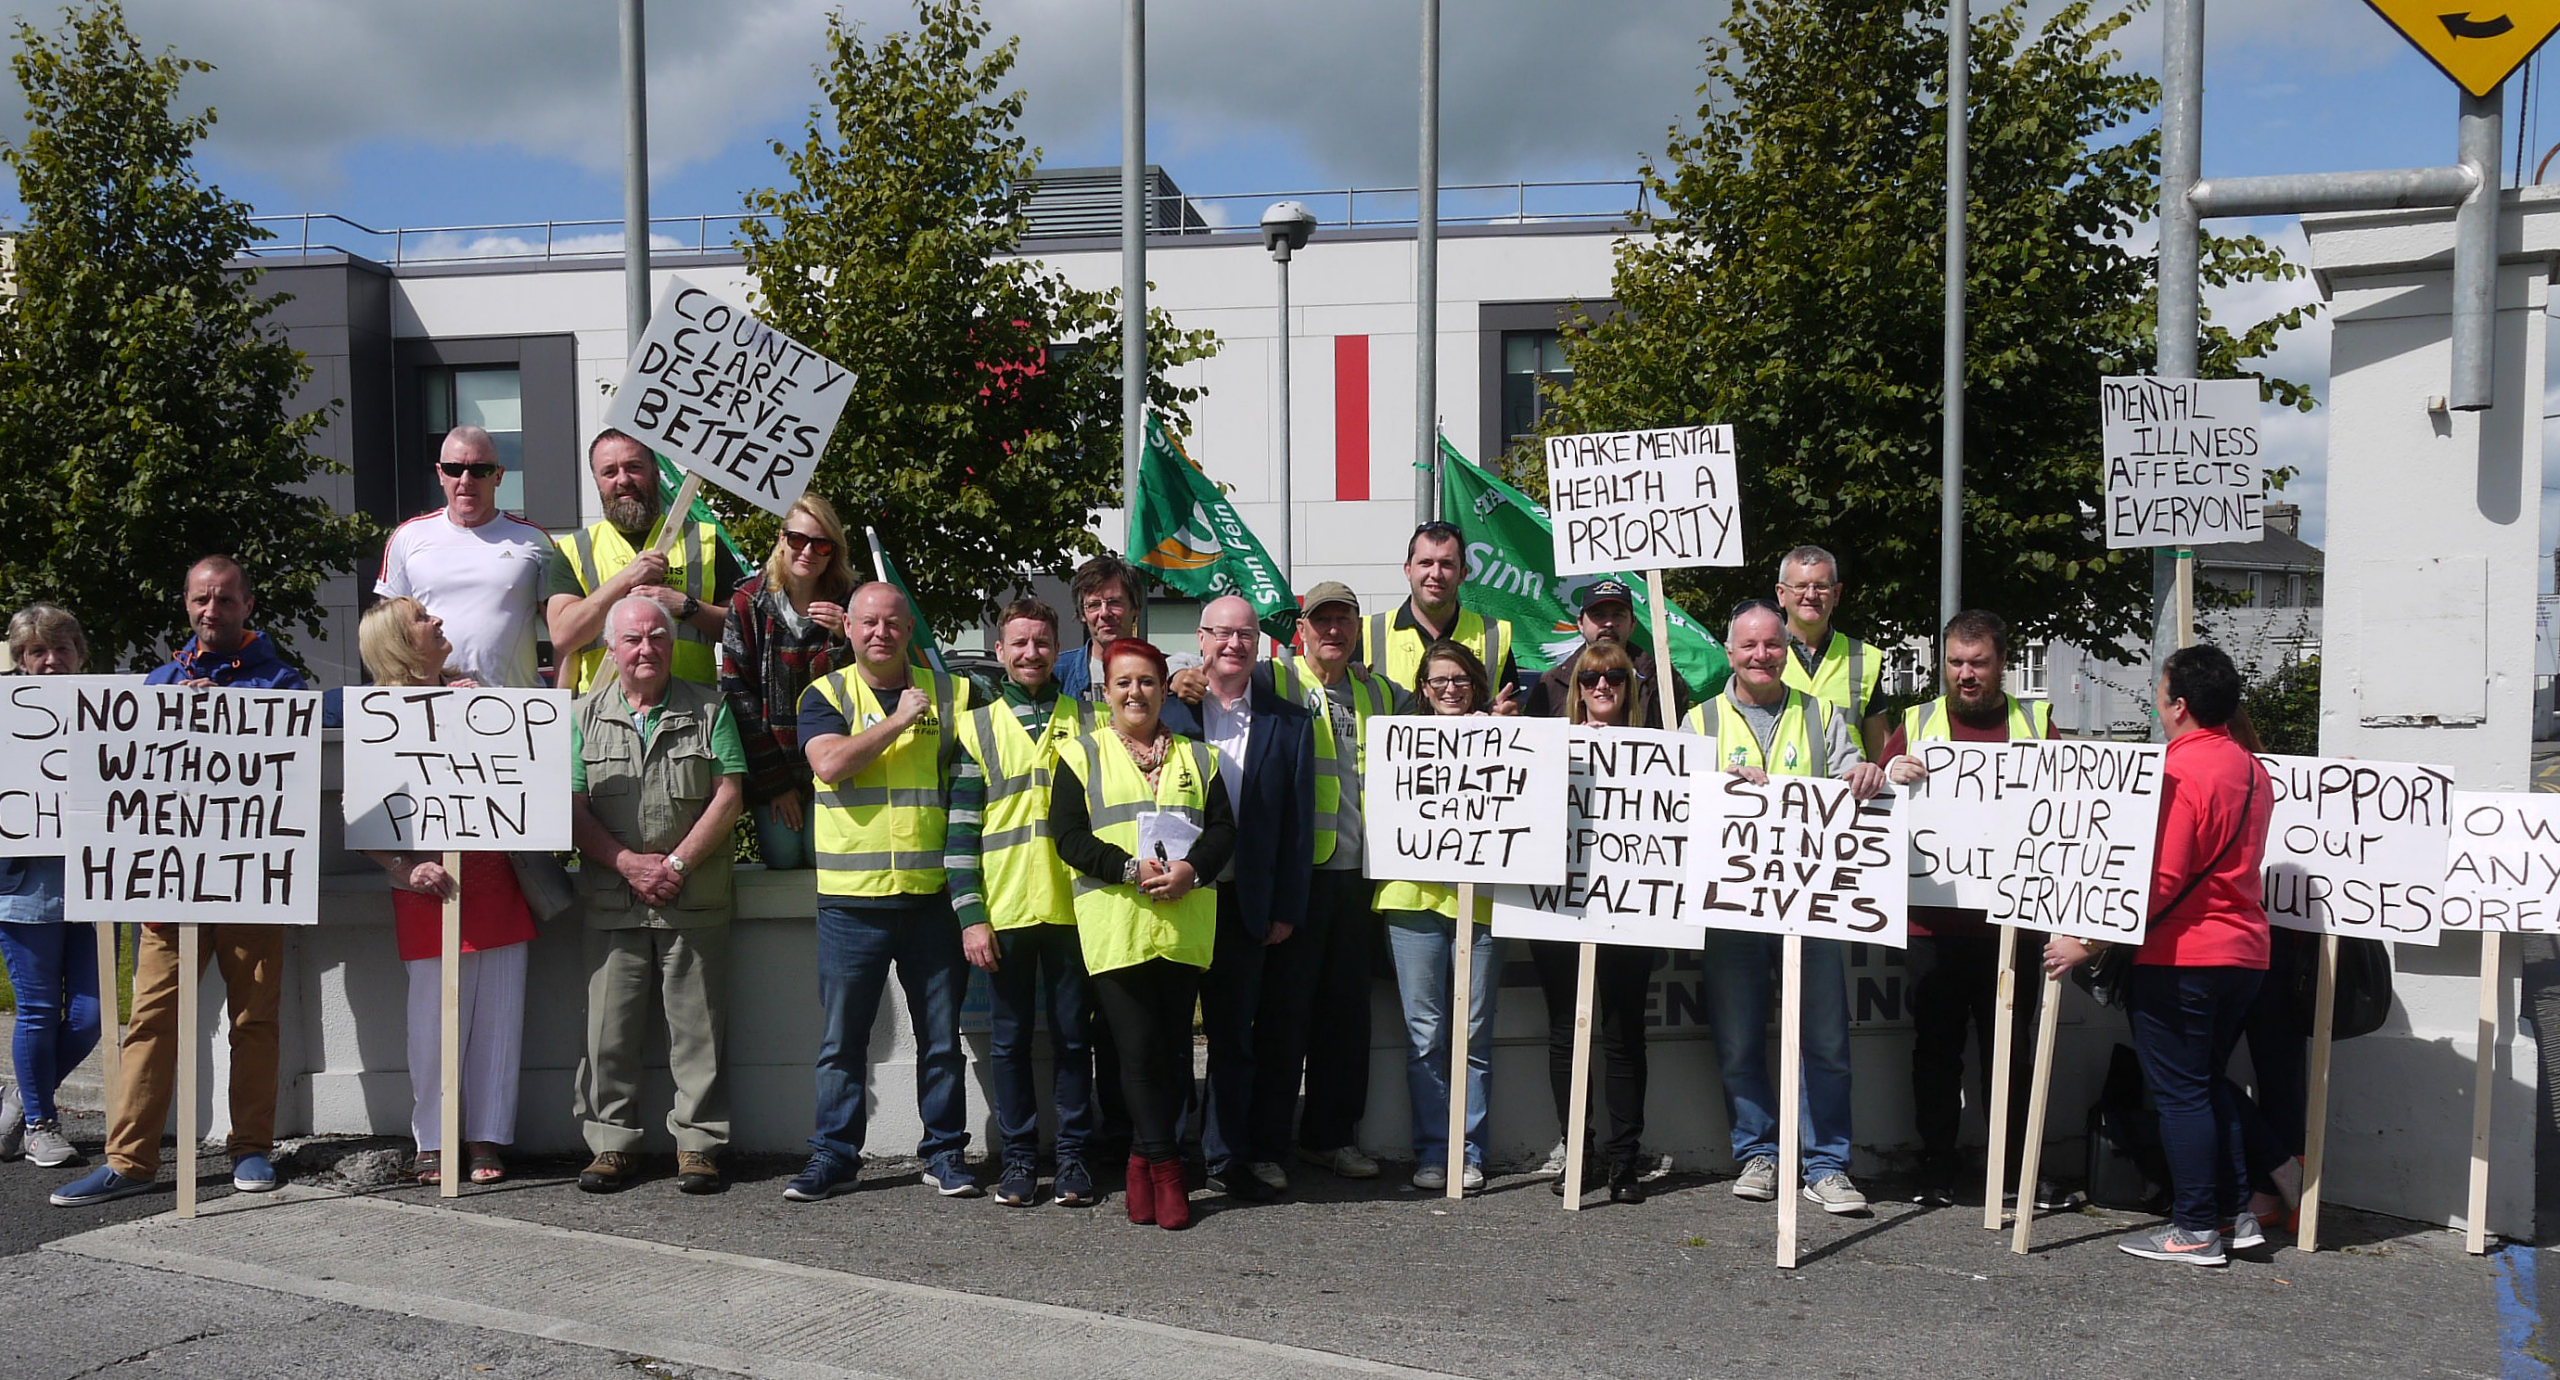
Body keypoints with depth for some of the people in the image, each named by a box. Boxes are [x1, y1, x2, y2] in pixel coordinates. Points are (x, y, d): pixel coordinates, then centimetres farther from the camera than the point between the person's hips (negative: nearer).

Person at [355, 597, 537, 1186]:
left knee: (498, 1015, 5)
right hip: (434, 888, -5)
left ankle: (485, 1140, 14)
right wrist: (405, 869, -17)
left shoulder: (471, 692, 14)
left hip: (497, 880, 5)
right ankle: (433, 1144, 15)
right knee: (436, 1021, 1)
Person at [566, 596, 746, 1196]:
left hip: (695, 902, -1)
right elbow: (572, 807, 3)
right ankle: (610, 1144, 14)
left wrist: (677, 863, -10)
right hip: (612, 903, 1)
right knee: (609, 1030, 3)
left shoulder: (709, 709, 7)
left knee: (697, 1029, 1)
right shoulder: (585, 715, 11)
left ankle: (698, 1143, 10)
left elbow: (728, 796, -1)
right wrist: (629, 864, -9)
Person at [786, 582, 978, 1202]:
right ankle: (833, 1154, 18)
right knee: (841, 1037, 6)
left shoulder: (948, 692, 9)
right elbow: (831, 762, -15)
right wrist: (899, 720, -10)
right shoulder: (826, 695, 4)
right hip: (851, 897, -1)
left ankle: (946, 1151, 20)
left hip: (932, 895, 1)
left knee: (941, 1035, 8)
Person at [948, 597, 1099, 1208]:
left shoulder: (1087, 721, 7)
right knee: (1010, 1038, 7)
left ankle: (1073, 1156, 18)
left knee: (1073, 1035, 7)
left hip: (1073, 906, 0)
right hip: (1004, 910, 0)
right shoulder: (977, 727, 6)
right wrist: (970, 915, -5)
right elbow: (960, 829, 3)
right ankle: (1019, 1157, 18)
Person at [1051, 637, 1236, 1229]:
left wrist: (1191, 869, -12)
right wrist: (1130, 869, -16)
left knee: (1172, 1047, 3)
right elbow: (1068, 836, -2)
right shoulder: (1081, 755, 8)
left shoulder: (1196, 756, 16)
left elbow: (1224, 828, 9)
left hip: (1186, 925, 3)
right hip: (1116, 926, -2)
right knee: (1139, 1048, -5)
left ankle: (1145, 1160, 16)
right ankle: (1164, 1166, 5)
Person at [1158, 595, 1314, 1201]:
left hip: (1244, 902, 1)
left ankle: (1227, 1157, 20)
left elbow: (1298, 823, 4)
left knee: (1233, 1035, 10)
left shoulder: (1289, 722, 4)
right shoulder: (1166, 707, 1)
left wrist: (1286, 910, 0)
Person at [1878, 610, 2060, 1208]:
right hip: (1934, 919, 0)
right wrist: (1892, 774, -15)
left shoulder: (2037, 722, 10)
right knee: (1936, 1046, 6)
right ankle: (1937, 1167, 15)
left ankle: (2016, 1167, 17)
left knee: (2010, 1046, 6)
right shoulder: (1917, 722, 10)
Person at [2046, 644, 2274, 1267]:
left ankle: (2195, 1231, 5)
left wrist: (2088, 942, -19)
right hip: (2244, 952, 9)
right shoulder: (2252, 771, 11)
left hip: (2180, 958, -9)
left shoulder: (2179, 771, -17)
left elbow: (2159, 881, -23)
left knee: (2180, 1091, 0)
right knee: (2211, 1080, 18)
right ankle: (2234, 1213, 21)